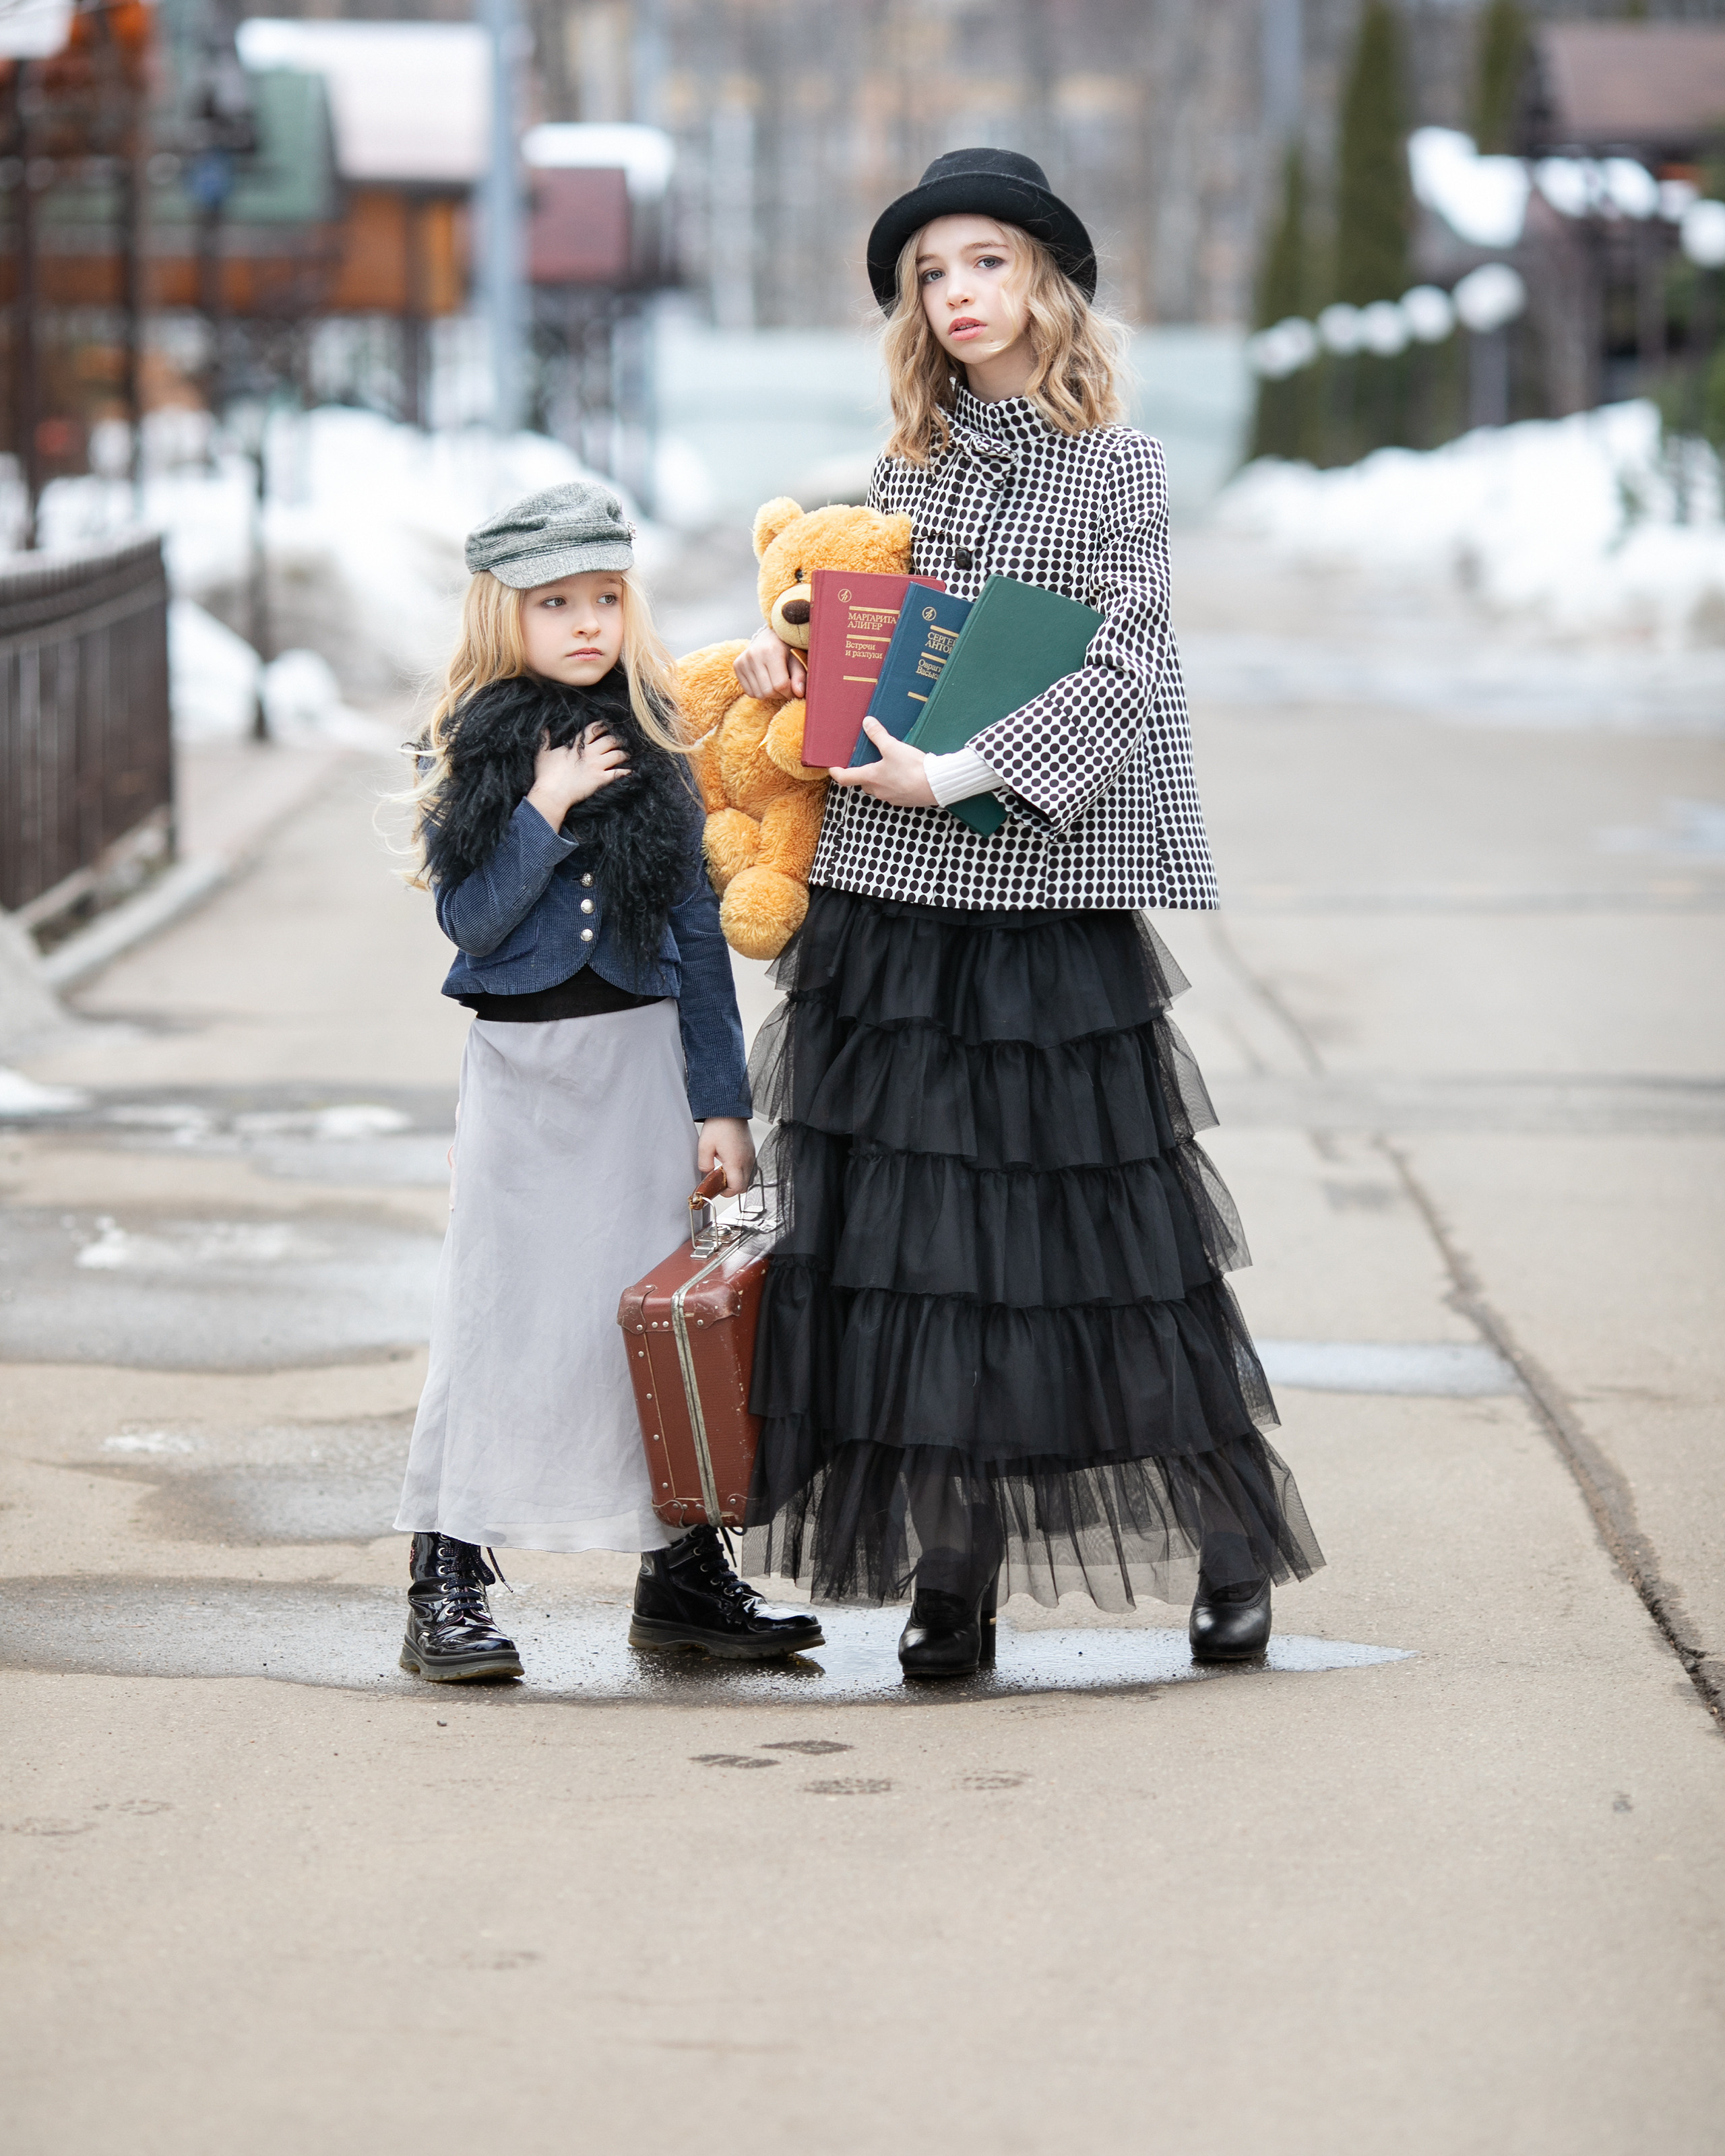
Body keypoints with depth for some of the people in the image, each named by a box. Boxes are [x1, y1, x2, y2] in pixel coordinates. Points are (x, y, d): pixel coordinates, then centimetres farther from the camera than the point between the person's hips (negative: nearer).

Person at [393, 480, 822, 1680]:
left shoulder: (658, 748, 3)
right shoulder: (470, 756, 0)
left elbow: (700, 932, 3)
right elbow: (470, 919, -9)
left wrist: (722, 1104, 0)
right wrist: (548, 808, -18)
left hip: (645, 1053, 1)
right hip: (521, 1063, -1)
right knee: (502, 1317, -1)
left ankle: (685, 1572, 13)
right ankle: (449, 1584, 4)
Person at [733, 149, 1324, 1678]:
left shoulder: (1117, 465, -1)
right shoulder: (908, 466, 14)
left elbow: (1123, 668, -10)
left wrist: (955, 774, -17)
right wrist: (790, 662, 2)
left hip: (1049, 903, -4)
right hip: (890, 900, 4)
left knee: (1106, 1216, -1)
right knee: (910, 1222, 1)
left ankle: (1232, 1538, 12)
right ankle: (954, 1567, 8)